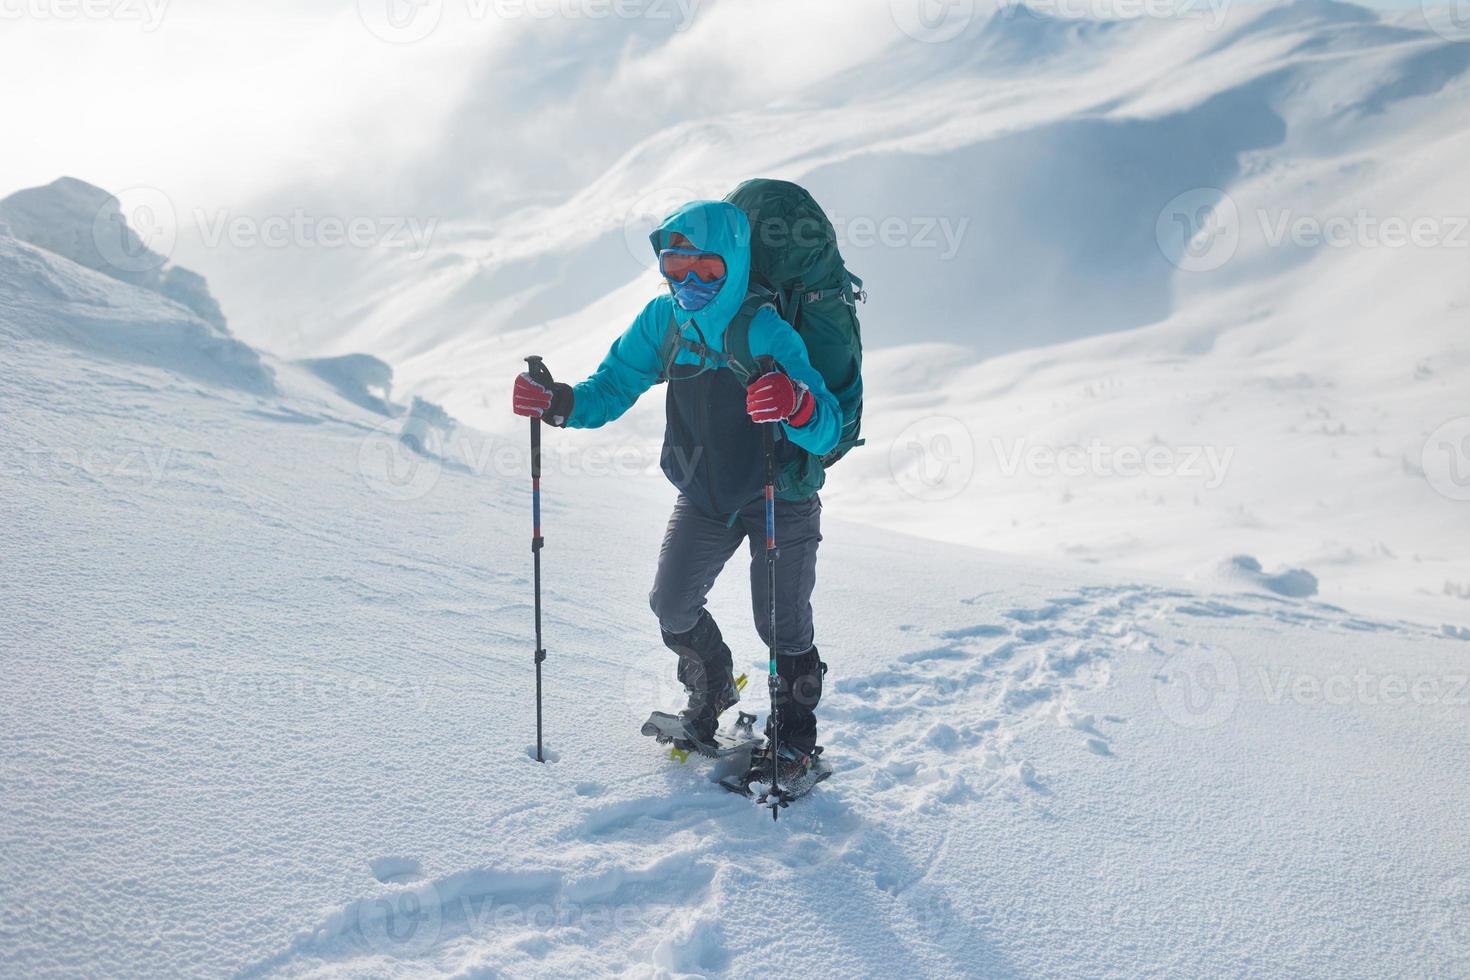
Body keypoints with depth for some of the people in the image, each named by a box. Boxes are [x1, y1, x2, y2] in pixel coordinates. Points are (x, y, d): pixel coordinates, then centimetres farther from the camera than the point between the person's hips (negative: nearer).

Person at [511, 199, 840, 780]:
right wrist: (560, 404, -24)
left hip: (779, 500, -4)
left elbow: (826, 432, -34)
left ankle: (794, 735, 26)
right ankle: (712, 689, 37)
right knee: (671, 606, 6)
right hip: (704, 497, 5)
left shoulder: (766, 333, -27)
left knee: (782, 627, -2)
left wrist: (797, 405, -57)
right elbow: (613, 388, -5)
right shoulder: (663, 322, -12)